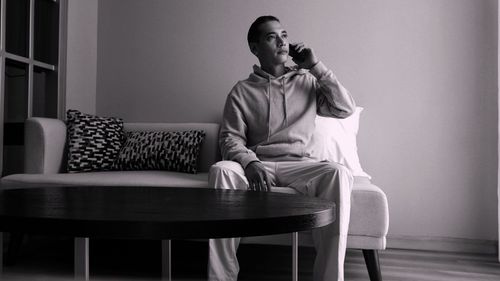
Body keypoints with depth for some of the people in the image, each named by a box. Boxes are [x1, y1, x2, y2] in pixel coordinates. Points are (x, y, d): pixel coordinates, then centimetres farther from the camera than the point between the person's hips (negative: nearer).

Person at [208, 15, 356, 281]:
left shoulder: (308, 82, 16)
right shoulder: (242, 90, 9)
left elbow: (345, 108, 5)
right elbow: (230, 138, 0)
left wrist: (316, 66, 1)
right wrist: (251, 164, -21)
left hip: (299, 164, 1)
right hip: (256, 165, 0)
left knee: (338, 173, -30)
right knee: (221, 169, -32)